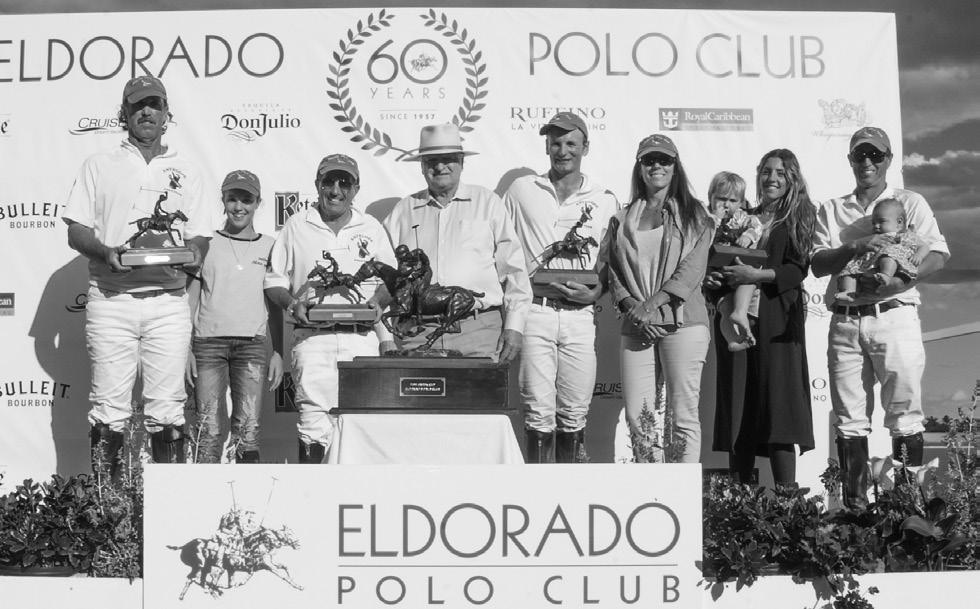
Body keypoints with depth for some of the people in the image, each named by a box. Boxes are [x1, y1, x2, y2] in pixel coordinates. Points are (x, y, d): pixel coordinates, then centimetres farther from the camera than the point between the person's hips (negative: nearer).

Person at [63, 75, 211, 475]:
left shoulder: (185, 171, 16)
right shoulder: (99, 166, 12)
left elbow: (199, 235, 13)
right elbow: (76, 231, 7)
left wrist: (194, 254, -10)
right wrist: (106, 252, -14)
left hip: (168, 299, 1)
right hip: (111, 298, -1)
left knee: (167, 408, -1)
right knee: (109, 408, -3)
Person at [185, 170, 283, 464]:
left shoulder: (269, 247, 11)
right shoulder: (207, 244, 8)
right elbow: (190, 301, 9)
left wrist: (278, 352, 5)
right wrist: (186, 349, 2)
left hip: (252, 343, 0)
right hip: (209, 341, 0)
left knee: (248, 431, -6)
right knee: (209, 430, -6)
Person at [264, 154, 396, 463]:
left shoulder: (372, 228, 16)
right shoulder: (296, 226, 12)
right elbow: (274, 281, 12)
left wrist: (377, 300, -2)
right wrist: (292, 304, -7)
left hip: (361, 337, 1)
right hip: (312, 336, -1)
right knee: (314, 418, -10)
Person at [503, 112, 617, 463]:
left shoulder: (604, 201, 11)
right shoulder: (521, 190, 10)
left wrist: (595, 292, -7)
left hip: (579, 314, 1)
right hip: (534, 311, -1)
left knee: (574, 413, 4)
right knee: (539, 411, -5)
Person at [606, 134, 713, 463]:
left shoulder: (694, 215, 8)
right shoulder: (622, 219, 17)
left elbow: (693, 269, -3)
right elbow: (613, 272, 11)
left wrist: (653, 303, -12)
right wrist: (631, 306, -7)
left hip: (682, 321, -3)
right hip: (635, 327, 3)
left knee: (683, 417, -5)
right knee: (638, 418, -1)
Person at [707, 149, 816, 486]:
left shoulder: (800, 218, 7)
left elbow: (798, 269, -4)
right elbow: (719, 262, 20)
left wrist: (757, 275, -16)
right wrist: (712, 278, -1)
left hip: (778, 321, -4)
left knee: (778, 402, -10)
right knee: (737, 407, 1)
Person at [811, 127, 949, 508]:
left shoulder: (910, 203, 10)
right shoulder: (831, 210, 16)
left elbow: (938, 255, 0)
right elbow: (817, 263, 4)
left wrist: (900, 280, -17)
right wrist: (856, 247, -13)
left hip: (893, 315, -2)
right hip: (845, 322, 2)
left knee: (904, 414, -6)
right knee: (849, 419, 2)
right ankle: (854, 505, 7)